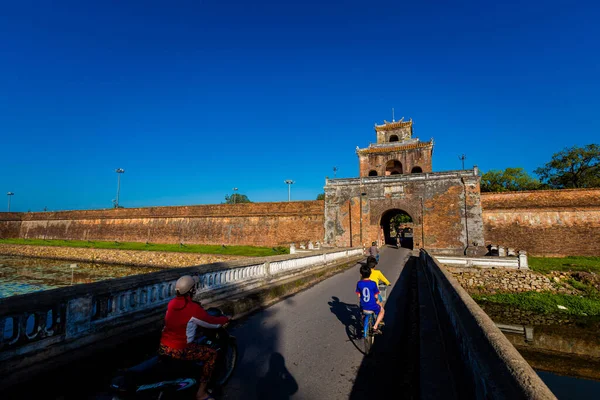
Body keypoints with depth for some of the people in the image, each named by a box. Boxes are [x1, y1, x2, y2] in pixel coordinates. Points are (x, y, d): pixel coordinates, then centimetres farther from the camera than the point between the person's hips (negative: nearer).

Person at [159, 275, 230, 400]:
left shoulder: (172, 303, 0)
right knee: (212, 354, 4)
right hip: (178, 350, -8)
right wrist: (226, 319, 10)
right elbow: (213, 323, -10)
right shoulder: (194, 308, -21)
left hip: (162, 346, 8)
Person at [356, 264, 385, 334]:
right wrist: (377, 301, 17)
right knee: (382, 311, 26)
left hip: (363, 306, 3)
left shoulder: (359, 283, -10)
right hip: (372, 306, -3)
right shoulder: (373, 284, -15)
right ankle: (375, 326, 14)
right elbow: (376, 296, -5)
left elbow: (359, 295, 0)